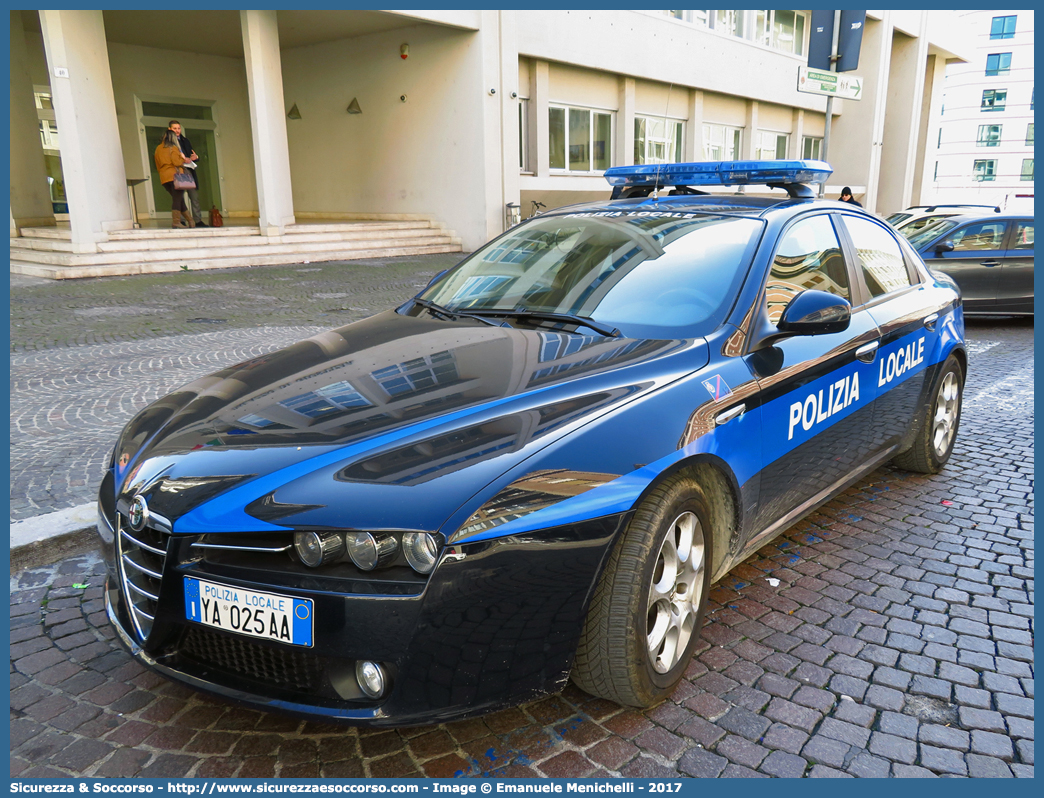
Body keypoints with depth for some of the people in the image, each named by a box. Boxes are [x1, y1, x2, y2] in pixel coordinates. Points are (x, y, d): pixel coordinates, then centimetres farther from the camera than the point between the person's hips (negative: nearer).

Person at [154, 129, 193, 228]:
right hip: (174, 176, -7)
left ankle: (190, 221, 10)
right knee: (178, 199, -11)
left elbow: (158, 167, 18)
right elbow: (176, 162, -14)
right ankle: (176, 221, -22)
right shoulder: (173, 148, -3)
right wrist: (183, 158, 4)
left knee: (178, 199, 9)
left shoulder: (158, 149, 17)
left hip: (164, 178, 7)